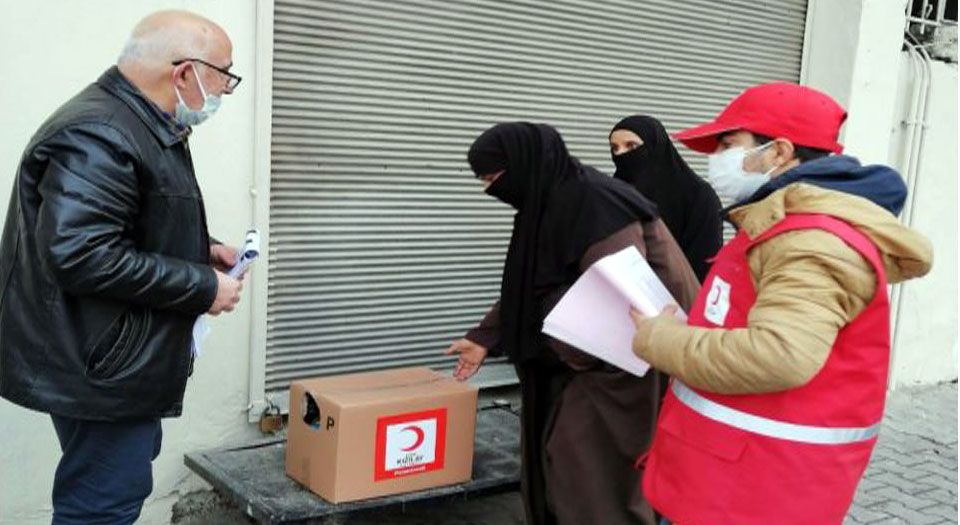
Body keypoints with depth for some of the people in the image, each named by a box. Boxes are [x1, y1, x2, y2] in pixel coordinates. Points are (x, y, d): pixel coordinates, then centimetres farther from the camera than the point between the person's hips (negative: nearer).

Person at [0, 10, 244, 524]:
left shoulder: (141, 127, 12)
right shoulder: (98, 137, -22)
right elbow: (81, 257, -30)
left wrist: (202, 251, 6)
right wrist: (203, 286, -22)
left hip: (123, 360, 11)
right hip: (101, 368, -11)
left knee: (123, 480, 22)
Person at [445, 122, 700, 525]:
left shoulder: (596, 204, -22)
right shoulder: (544, 203, 9)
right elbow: (525, 287, 18)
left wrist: (572, 356, -18)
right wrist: (485, 338, 15)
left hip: (608, 370, -9)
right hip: (568, 363, 9)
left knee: (591, 480, -2)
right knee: (554, 466, 16)